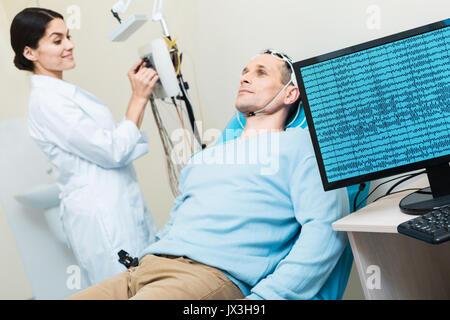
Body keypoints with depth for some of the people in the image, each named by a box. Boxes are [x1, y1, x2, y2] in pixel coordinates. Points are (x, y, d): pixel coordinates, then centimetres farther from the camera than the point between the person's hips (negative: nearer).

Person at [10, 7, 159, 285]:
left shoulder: (67, 93, 15)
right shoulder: (46, 101, -14)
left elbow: (120, 139, 16)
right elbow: (112, 152, -16)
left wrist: (142, 94, 8)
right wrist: (139, 98, -11)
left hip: (121, 204, 9)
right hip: (99, 216, -9)